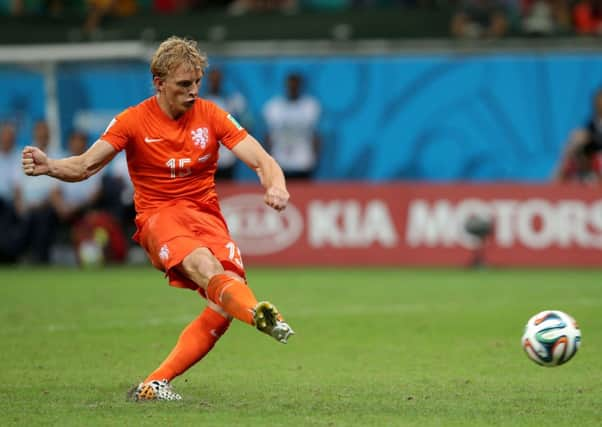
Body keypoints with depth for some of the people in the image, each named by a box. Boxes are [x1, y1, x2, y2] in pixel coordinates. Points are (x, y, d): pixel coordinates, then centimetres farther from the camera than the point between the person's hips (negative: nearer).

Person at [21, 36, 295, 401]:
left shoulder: (211, 115, 4)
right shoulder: (134, 120, 0)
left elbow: (262, 161, -2)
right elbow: (84, 166, -3)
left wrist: (276, 186, -26)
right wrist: (48, 166, -25)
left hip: (206, 214, 3)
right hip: (159, 216, -3)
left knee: (225, 305, -21)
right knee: (202, 264, -37)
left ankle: (155, 384, -17)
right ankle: (260, 313, -67)